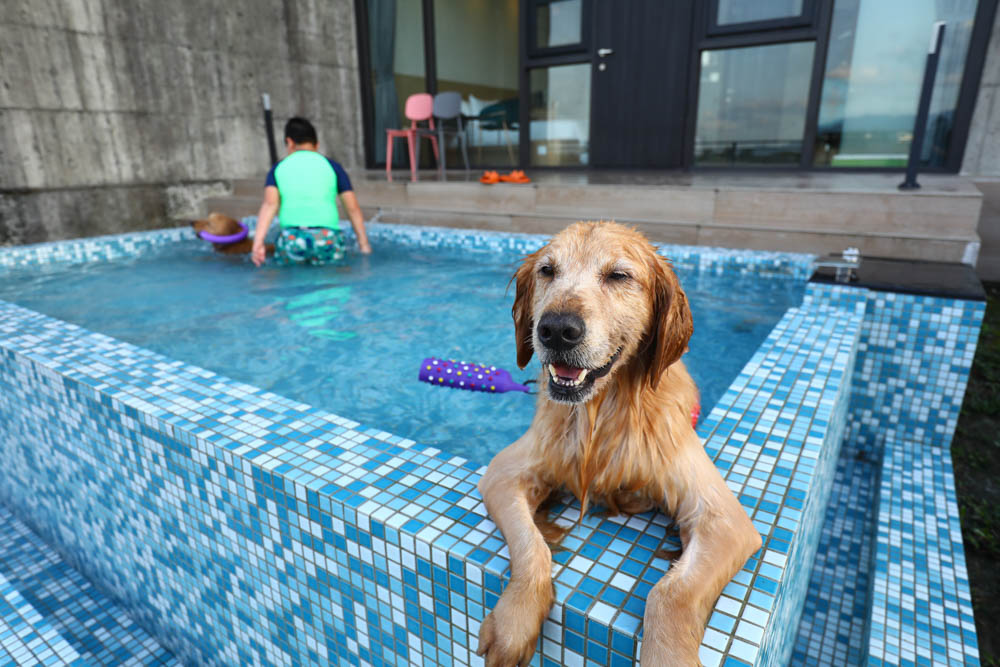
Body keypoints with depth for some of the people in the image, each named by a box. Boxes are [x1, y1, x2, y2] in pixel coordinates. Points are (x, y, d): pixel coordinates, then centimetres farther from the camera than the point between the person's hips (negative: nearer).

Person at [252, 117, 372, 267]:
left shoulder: (278, 169, 15)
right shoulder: (332, 166, 14)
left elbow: (270, 204, -1)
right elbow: (353, 208, 8)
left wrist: (258, 243, -7)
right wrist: (364, 243, 13)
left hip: (292, 237, 1)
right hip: (327, 237, -1)